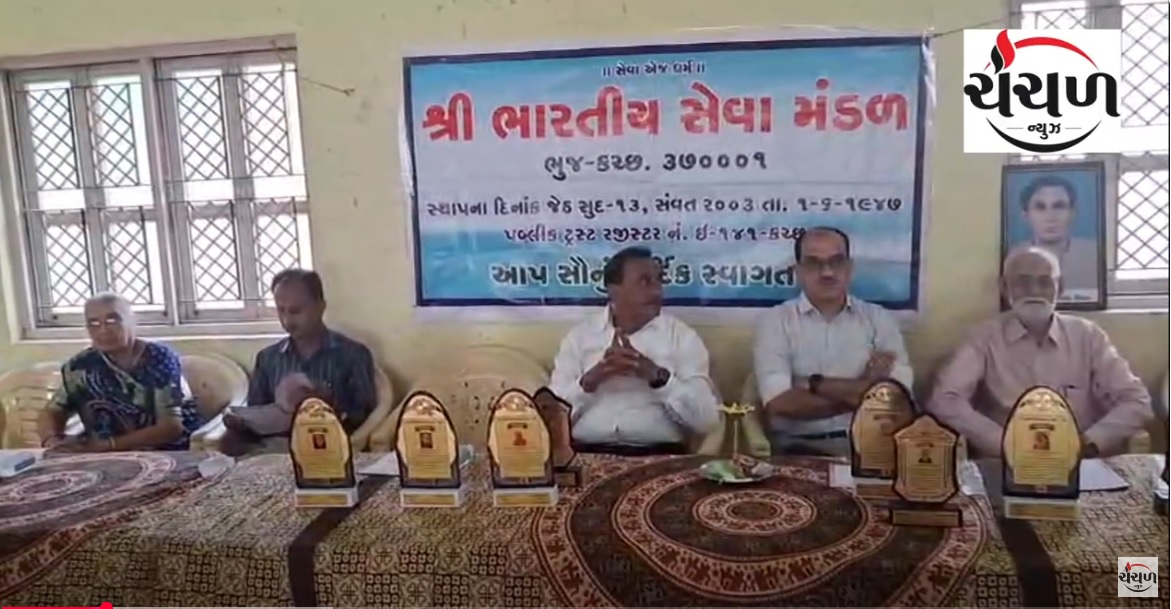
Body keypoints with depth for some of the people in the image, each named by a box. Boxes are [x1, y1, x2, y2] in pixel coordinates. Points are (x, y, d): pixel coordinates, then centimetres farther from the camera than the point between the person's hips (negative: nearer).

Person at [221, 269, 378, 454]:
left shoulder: (353, 354, 3)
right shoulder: (267, 357, 17)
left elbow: (365, 417, -2)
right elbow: (254, 417, 17)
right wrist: (240, 423, -6)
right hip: (271, 450, 5)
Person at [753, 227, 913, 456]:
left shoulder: (880, 319, 11)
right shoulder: (775, 321, 5)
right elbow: (779, 403, -9)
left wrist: (815, 384, -7)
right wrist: (862, 391, -6)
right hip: (799, 447, -2)